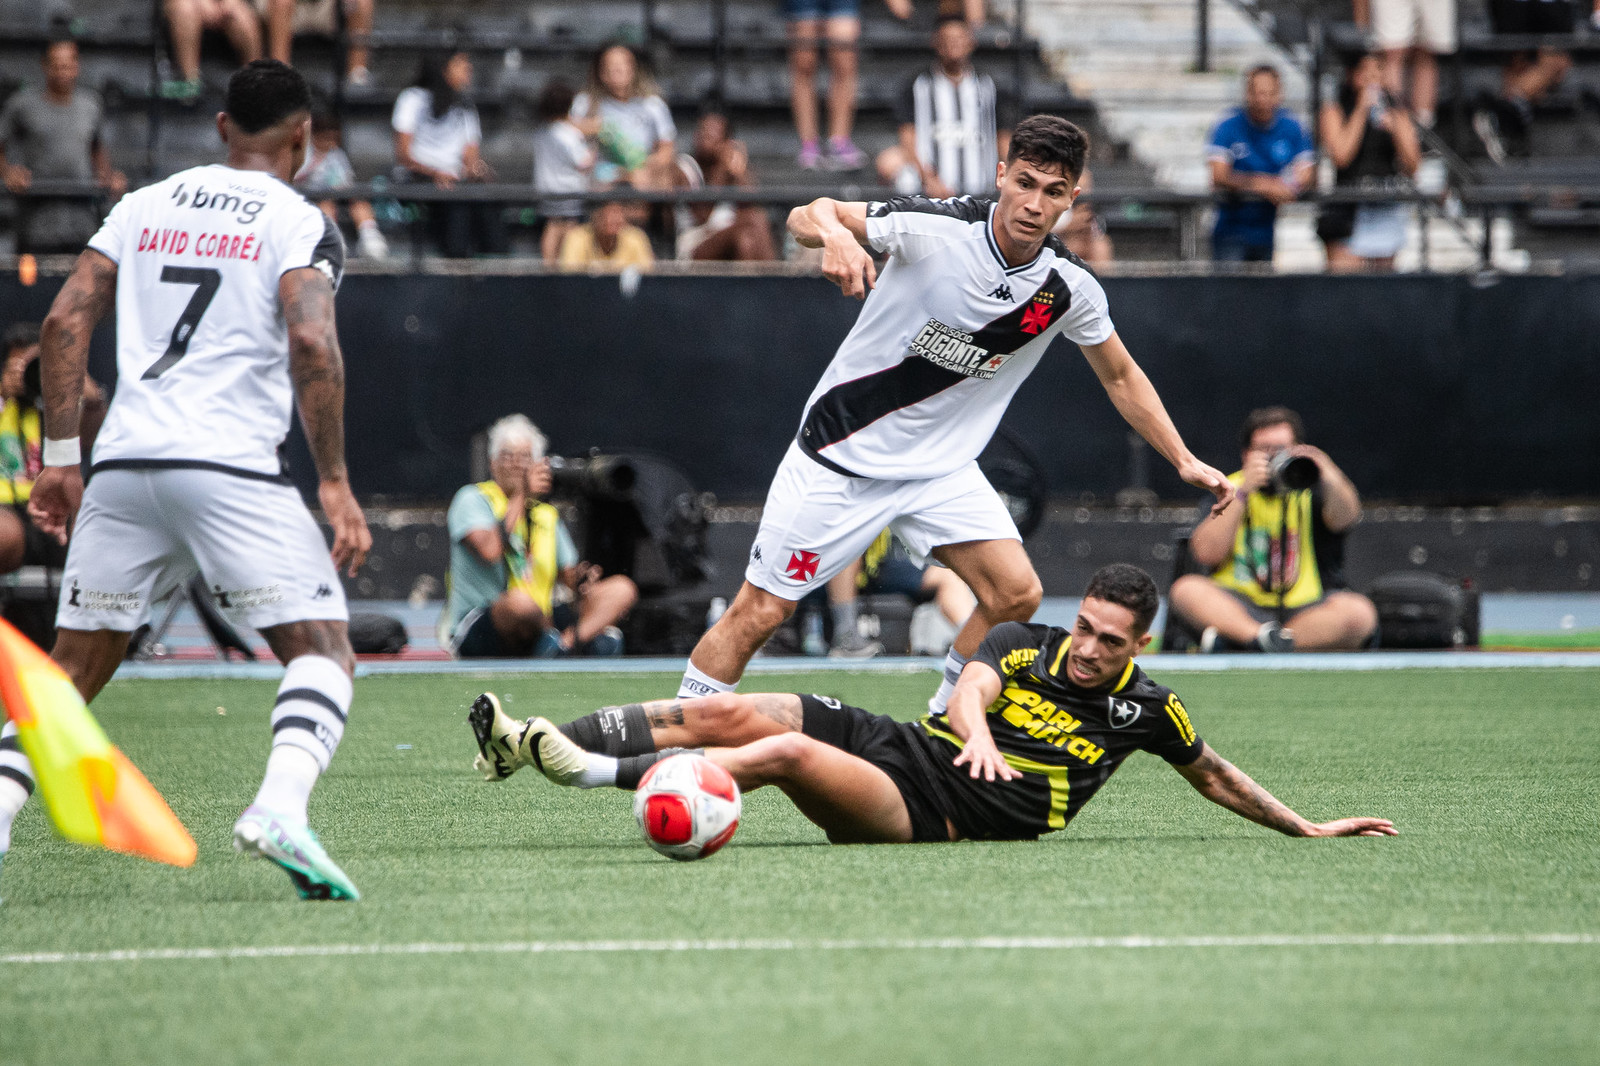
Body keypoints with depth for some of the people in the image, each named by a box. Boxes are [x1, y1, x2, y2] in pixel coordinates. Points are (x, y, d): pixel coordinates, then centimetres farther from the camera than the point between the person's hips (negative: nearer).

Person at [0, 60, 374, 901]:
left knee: (72, 667, 15)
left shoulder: (144, 207, 18)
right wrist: (334, 483, -10)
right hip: (231, 468, -5)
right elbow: (311, 342, -12)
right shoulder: (299, 224, 3)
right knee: (323, 650, -1)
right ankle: (279, 806, -26)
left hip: (123, 462, 5)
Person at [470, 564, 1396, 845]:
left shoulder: (1146, 707, 3)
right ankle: (530, 745, -17)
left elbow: (1215, 774, 18)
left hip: (930, 813, -4)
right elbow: (970, 692, -11)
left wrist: (1307, 827, 18)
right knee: (721, 716, -14)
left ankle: (597, 773, -35)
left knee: (779, 753, -30)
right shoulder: (1024, 643, 7)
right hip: (884, 742, 4)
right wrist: (974, 730, -35)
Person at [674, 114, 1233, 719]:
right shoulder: (934, 230, -21)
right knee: (760, 612, -5)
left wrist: (1185, 461, 9)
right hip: (842, 453, -4)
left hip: (943, 466, 4)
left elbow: (1121, 378, 10)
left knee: (1016, 593, -12)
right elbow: (806, 215, -15)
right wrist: (835, 233, -39)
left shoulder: (1070, 291, -8)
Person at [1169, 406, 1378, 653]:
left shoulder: (1311, 489, 8)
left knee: (1359, 613, -31)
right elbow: (1206, 554, -5)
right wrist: (1242, 493, -10)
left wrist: (1331, 479, -37)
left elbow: (1345, 518, -15)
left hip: (1305, 609, 0)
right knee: (1186, 589, -26)